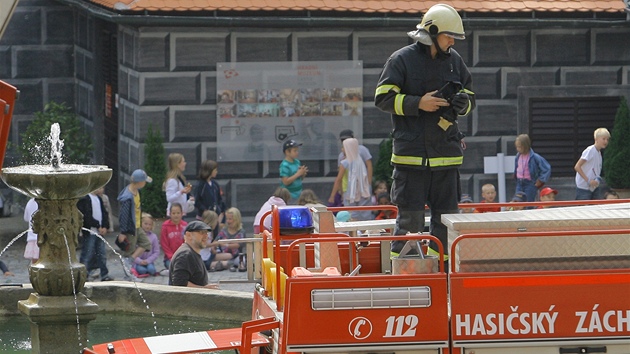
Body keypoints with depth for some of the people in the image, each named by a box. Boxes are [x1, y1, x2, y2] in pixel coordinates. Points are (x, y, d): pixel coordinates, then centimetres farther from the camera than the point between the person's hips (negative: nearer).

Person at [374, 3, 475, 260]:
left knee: (446, 218, 7)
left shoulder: (454, 61, 12)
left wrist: (463, 102, -3)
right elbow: (383, 98, -4)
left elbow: (470, 97, 22)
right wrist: (418, 104, -15)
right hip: (411, 153, -5)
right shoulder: (402, 60, -3)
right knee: (410, 218, -6)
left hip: (447, 153, 5)